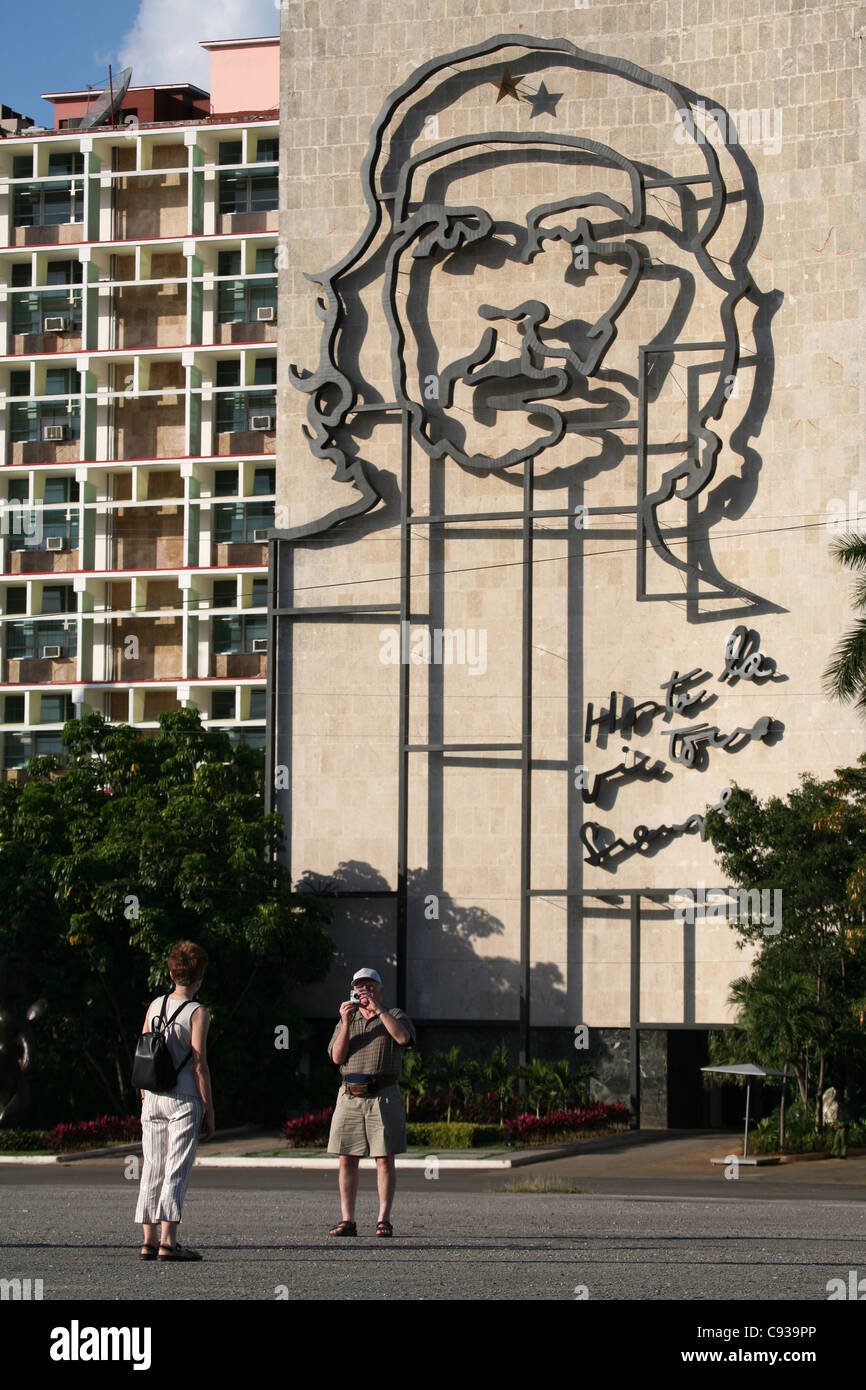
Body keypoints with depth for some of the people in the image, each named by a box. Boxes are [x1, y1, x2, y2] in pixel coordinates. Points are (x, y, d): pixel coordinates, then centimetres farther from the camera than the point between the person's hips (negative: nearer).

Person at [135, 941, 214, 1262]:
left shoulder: (155, 1006, 9)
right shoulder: (197, 1013, -7)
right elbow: (199, 1064, -10)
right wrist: (209, 1109, -6)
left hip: (153, 1099, 5)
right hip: (183, 1100, -5)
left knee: (152, 1170, 8)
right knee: (177, 1170, -5)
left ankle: (149, 1241, 9)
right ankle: (168, 1242, -10)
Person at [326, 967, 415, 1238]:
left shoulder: (395, 1016, 8)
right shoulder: (346, 1021, 17)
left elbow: (403, 1037, -15)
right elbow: (337, 1056, 2)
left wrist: (377, 1009, -17)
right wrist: (346, 1023, -9)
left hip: (383, 1096, -3)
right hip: (350, 1096, 3)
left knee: (385, 1159, -3)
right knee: (347, 1160, 0)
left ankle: (384, 1220, 0)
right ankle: (347, 1221, 3)